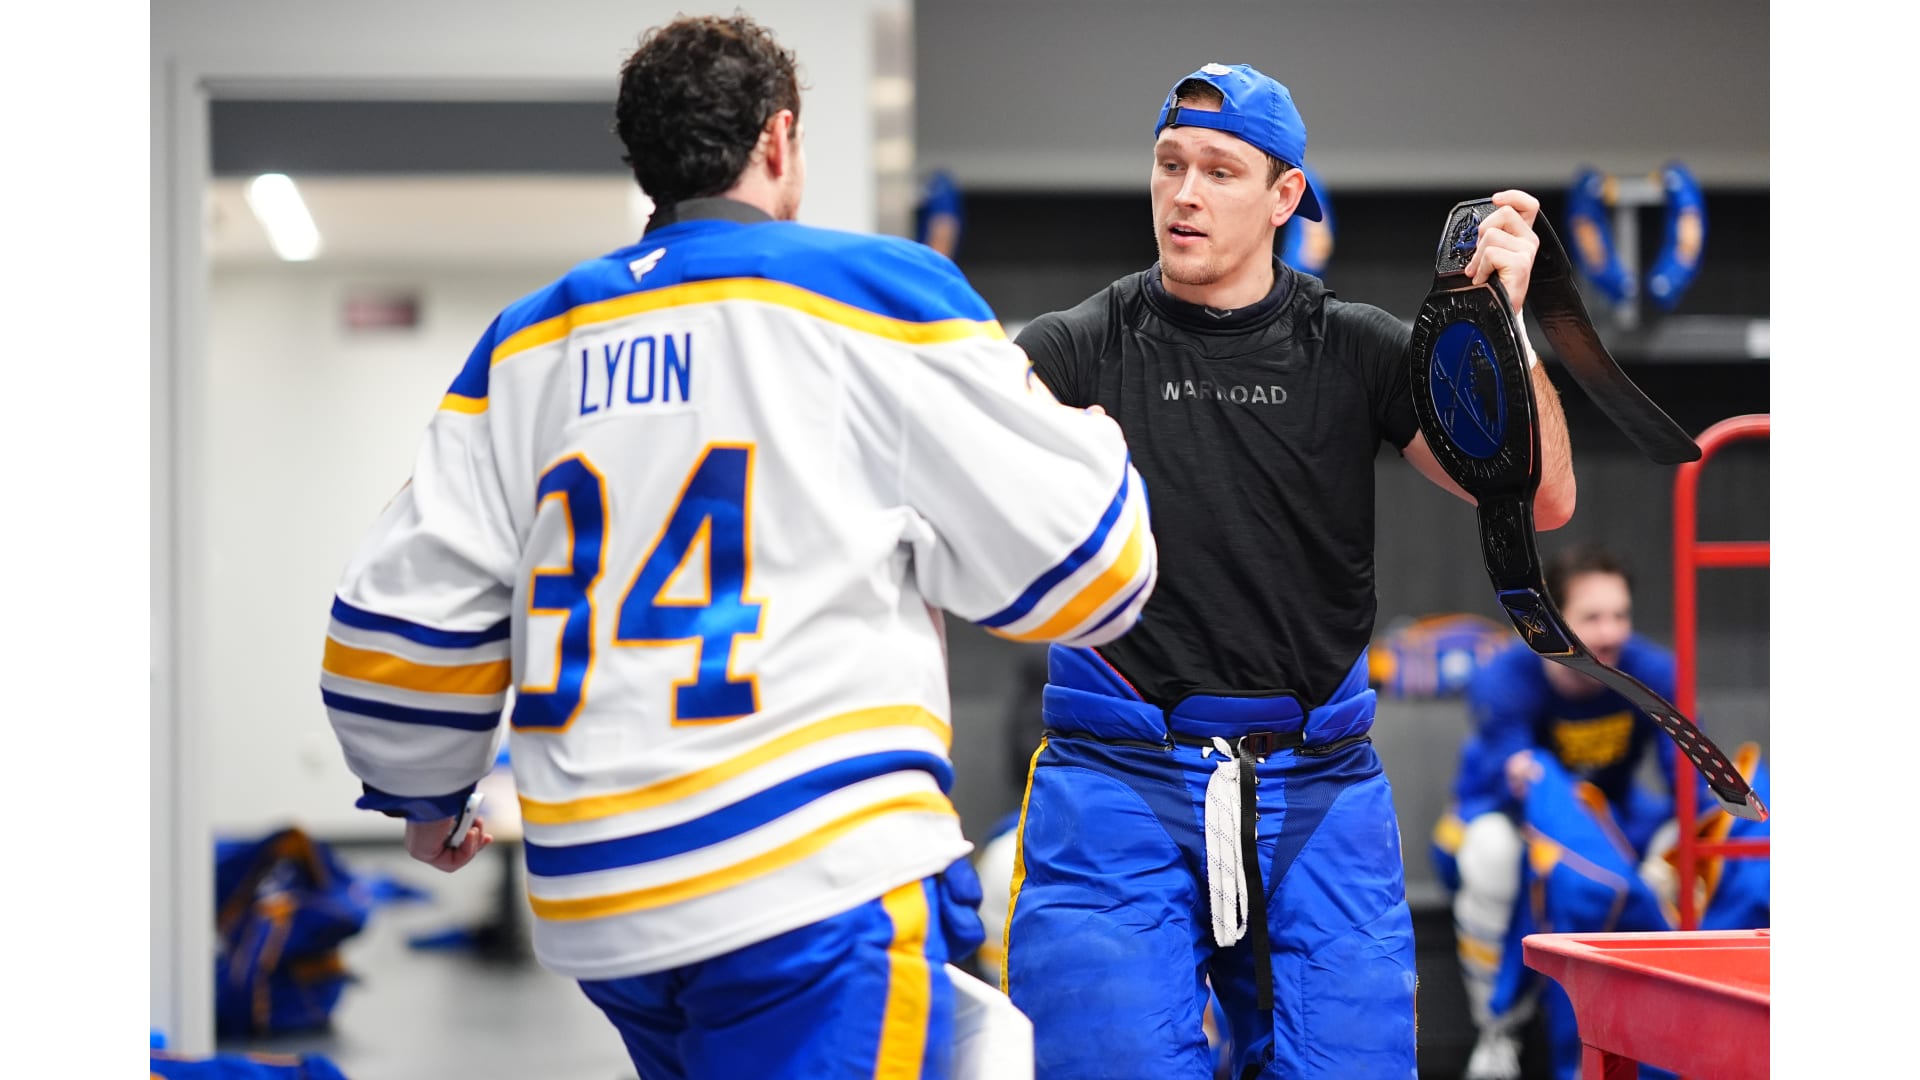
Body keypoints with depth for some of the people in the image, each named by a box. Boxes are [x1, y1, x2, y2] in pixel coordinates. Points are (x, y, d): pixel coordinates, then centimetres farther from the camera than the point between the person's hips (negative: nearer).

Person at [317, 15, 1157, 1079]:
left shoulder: (527, 342, 14)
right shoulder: (874, 293, -1)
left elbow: (400, 613, 14)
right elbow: (1079, 557, 1)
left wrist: (423, 790, 32)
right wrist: (1088, 437, 23)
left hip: (596, 900, 6)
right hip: (816, 884, -6)